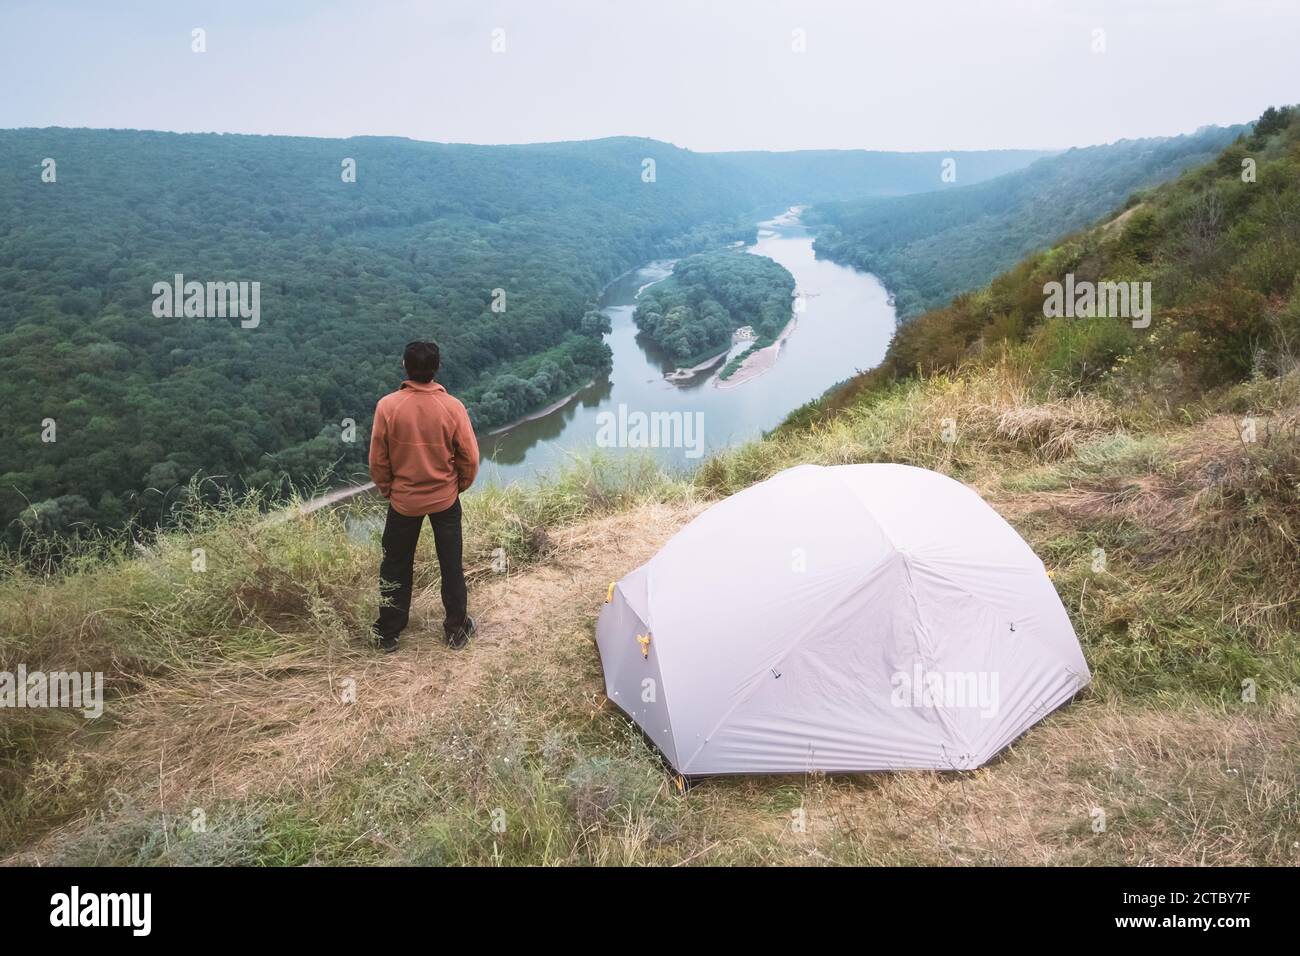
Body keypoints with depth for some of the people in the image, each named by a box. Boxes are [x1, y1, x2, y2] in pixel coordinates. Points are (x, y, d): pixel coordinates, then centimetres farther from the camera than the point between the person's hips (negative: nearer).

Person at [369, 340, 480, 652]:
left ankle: (388, 633, 26)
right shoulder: (453, 407, -16)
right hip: (445, 498, 0)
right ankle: (457, 628, 25)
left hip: (403, 499, 0)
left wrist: (386, 489, 11)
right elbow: (470, 457, -8)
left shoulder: (387, 406, -16)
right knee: (451, 565, 15)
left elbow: (377, 459, -7)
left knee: (396, 566, 16)